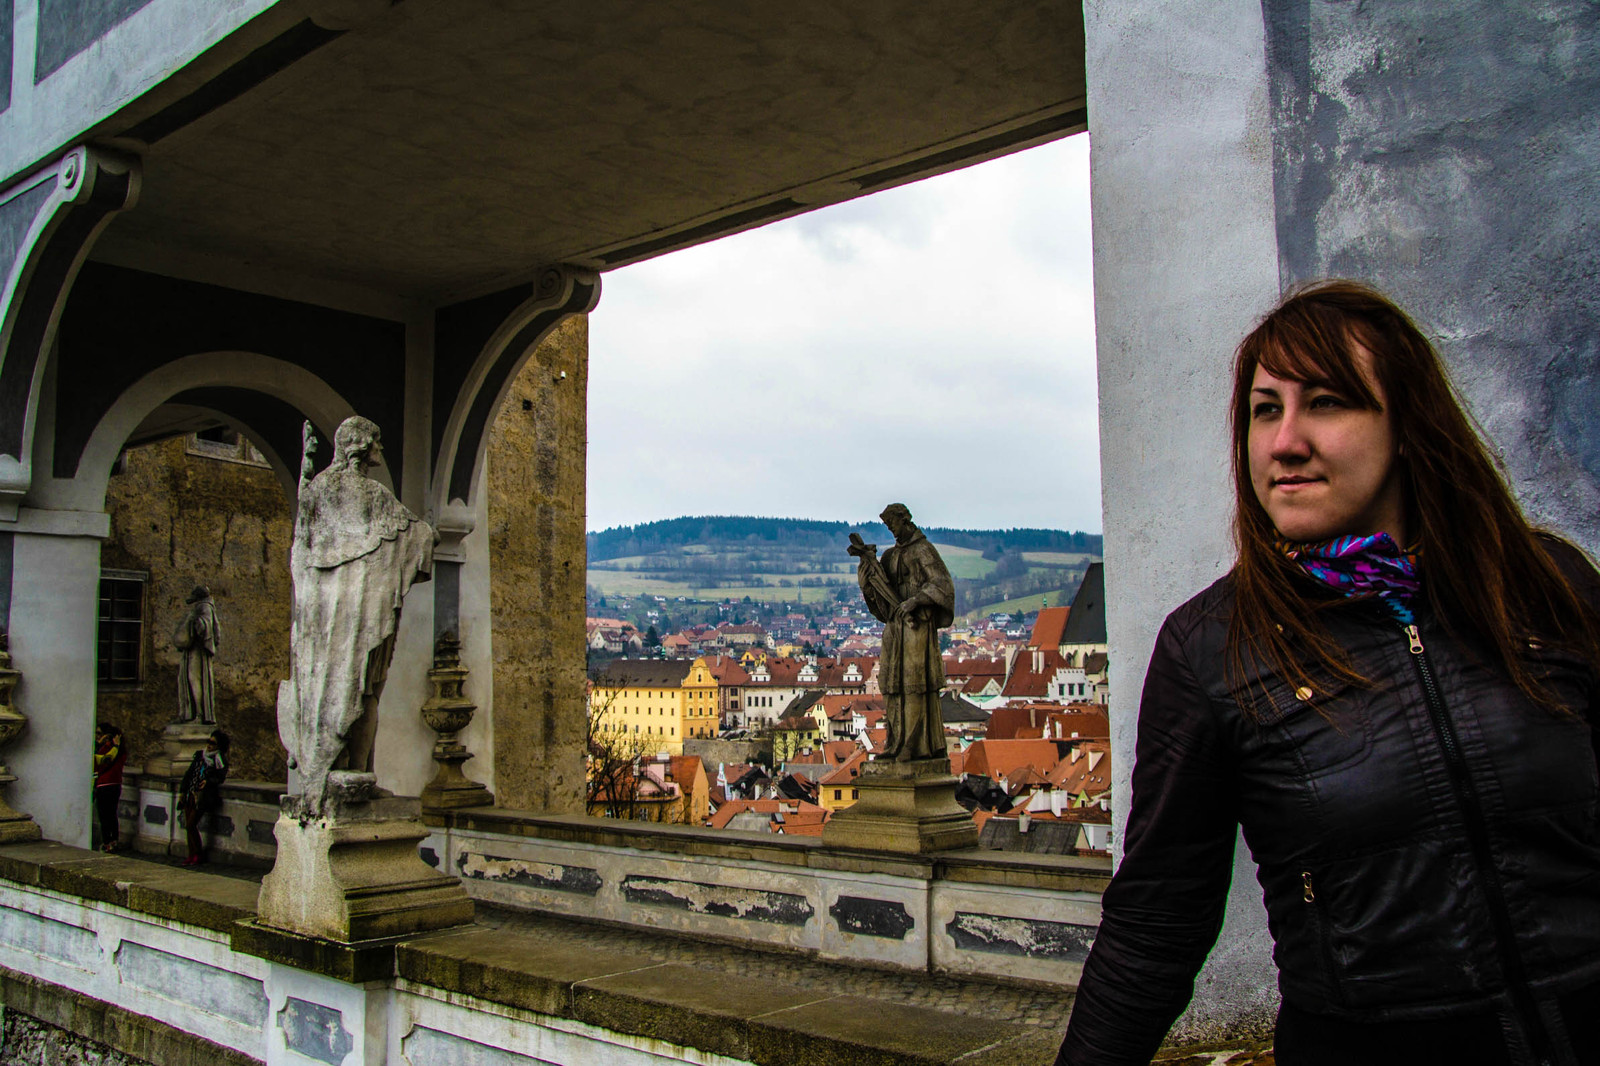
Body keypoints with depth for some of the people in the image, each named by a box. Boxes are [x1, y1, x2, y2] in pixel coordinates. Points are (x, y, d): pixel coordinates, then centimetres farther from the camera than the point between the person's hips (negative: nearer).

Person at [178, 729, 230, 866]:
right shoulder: (200, 755, 14)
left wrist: (208, 781, -27)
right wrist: (182, 791, 12)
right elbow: (189, 773, 17)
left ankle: (199, 854, 4)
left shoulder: (219, 759, -2)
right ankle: (192, 855, 13)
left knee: (191, 824, -11)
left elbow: (221, 777, -8)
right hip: (190, 793, 6)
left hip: (203, 796, -6)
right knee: (189, 825, 4)